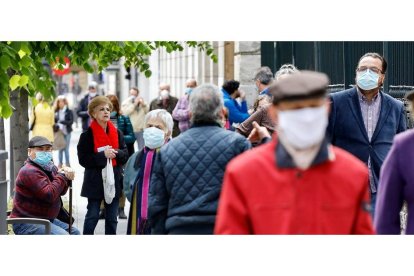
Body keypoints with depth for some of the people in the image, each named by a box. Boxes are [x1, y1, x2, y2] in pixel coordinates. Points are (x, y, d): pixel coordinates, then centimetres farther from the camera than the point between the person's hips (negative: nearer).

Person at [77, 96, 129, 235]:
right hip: (95, 181, -4)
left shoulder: (117, 133, 6)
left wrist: (115, 153, -16)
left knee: (112, 218, 10)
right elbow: (83, 159, -13)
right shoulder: (87, 134, -7)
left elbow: (125, 155, 5)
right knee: (92, 216, 1)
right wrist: (103, 155, -22)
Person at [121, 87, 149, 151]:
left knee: (142, 149, 2)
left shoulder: (141, 101, 12)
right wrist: (134, 104, -16)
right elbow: (125, 112, -16)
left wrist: (144, 104, -11)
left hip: (141, 129, 3)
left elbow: (148, 112, 5)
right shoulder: (126, 102, 1)